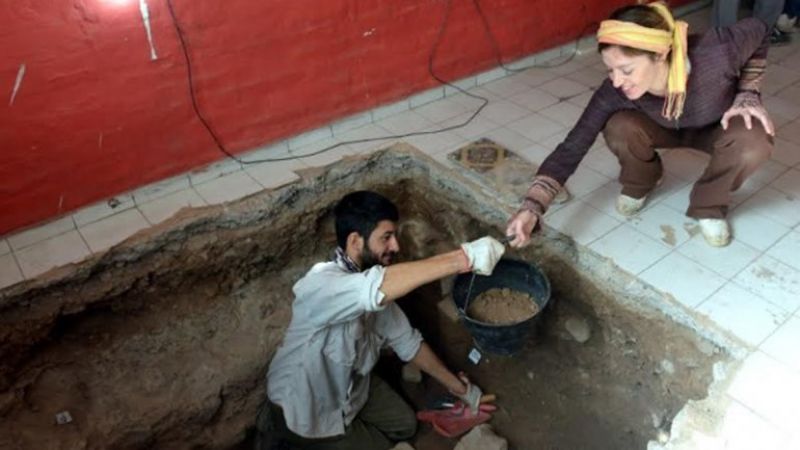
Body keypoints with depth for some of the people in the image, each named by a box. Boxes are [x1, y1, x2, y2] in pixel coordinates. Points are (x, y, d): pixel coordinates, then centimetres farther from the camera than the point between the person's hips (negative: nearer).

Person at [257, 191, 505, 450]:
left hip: (349, 385, 8)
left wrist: (457, 386, 4)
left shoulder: (377, 286, -12)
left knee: (405, 425, 15)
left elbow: (406, 340, 0)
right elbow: (377, 288, -59)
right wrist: (464, 258, -58)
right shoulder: (320, 284, -38)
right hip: (303, 409, -7)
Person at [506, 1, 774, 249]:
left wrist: (747, 94, -21)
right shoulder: (616, 92, -34)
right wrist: (532, 206, -42)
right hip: (666, 128, 1)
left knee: (754, 143, -33)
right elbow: (572, 147, -32)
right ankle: (640, 183, 3)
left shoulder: (714, 53, -39)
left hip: (717, 127, 0)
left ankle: (708, 205, -3)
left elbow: (759, 31, -16)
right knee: (619, 128, -31)